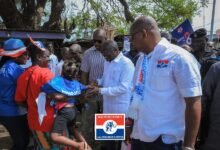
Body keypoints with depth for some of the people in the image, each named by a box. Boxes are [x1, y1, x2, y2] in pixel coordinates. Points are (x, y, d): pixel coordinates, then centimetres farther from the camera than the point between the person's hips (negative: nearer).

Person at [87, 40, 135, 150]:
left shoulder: (126, 63, -17)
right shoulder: (107, 62, 10)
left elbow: (123, 87, -23)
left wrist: (100, 90, -24)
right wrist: (97, 82, -2)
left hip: (121, 108, -7)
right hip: (108, 105, 8)